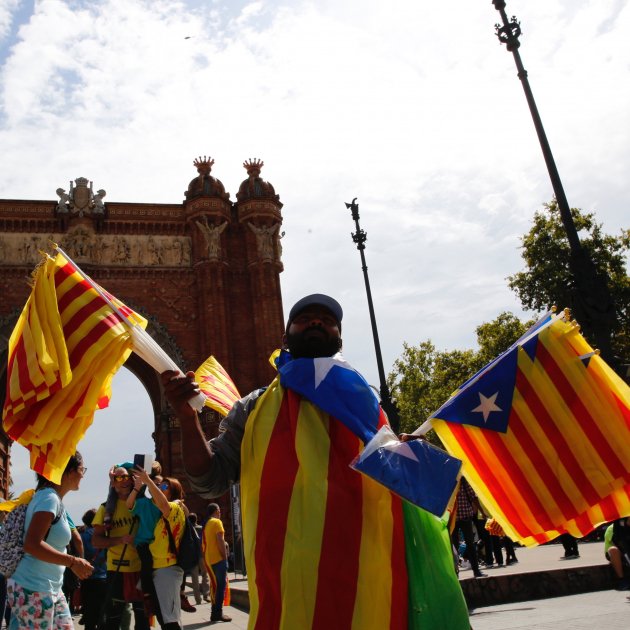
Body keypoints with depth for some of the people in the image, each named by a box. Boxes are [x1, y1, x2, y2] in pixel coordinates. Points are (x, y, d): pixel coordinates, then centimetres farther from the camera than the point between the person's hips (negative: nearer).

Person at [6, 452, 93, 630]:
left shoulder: (55, 498, 12)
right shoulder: (49, 497, -18)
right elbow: (32, 545, -27)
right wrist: (73, 562, -23)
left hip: (51, 589, 10)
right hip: (33, 591, -10)